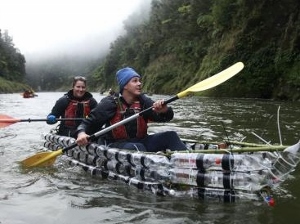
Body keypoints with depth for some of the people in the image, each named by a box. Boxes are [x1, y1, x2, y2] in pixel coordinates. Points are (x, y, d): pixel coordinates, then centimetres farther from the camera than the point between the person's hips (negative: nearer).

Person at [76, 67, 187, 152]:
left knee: (170, 136, -12)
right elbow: (88, 123, -5)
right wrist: (82, 133, -27)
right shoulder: (111, 103, -9)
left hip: (139, 141, 5)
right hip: (116, 145, -5)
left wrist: (164, 110, -28)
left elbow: (166, 117, -4)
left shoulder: (142, 101, 3)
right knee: (137, 147, -36)